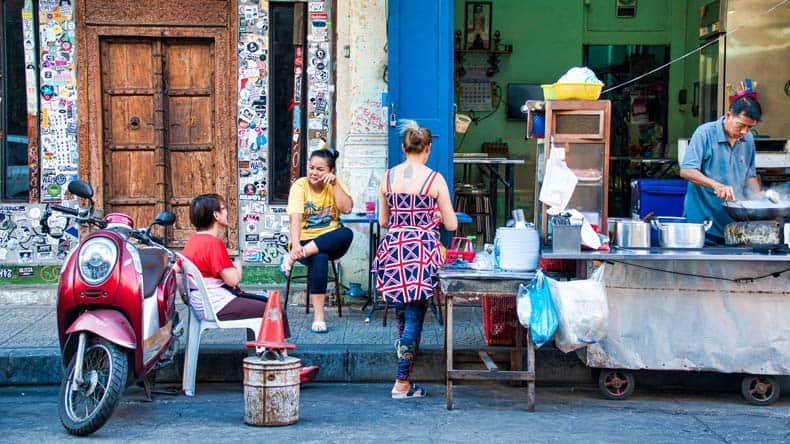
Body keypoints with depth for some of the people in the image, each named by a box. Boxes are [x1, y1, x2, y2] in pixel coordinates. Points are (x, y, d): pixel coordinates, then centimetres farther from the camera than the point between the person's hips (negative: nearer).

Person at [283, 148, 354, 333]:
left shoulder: (336, 184, 4)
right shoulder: (300, 185, -6)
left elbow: (347, 208, -13)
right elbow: (295, 218, -20)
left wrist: (335, 184, -16)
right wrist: (295, 245, -36)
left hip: (330, 242, 3)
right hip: (306, 241, -3)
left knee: (347, 234, -33)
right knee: (320, 259, -37)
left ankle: (292, 257, -32)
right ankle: (318, 316, -31)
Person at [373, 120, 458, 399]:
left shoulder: (388, 177, 4)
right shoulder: (435, 179, -5)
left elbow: (382, 221, 11)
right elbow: (451, 224, -2)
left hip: (393, 248, 4)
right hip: (422, 250, -3)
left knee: (401, 308, 25)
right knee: (415, 315, 0)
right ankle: (402, 383, 0)